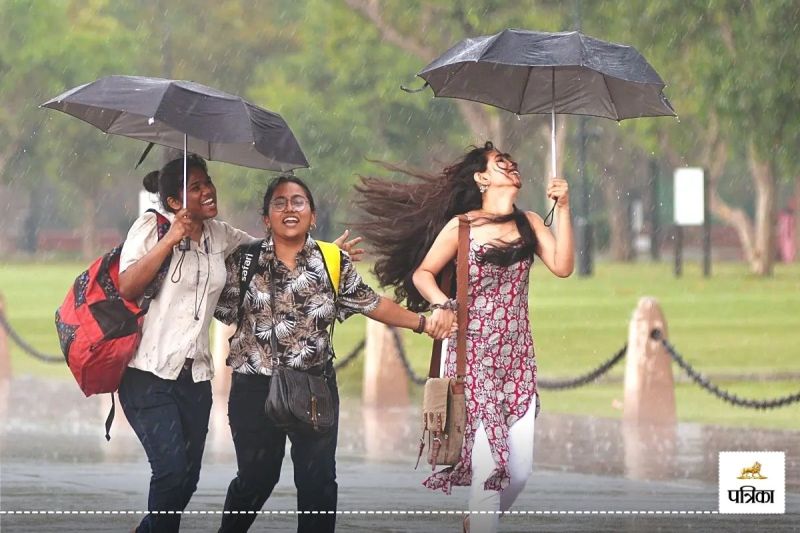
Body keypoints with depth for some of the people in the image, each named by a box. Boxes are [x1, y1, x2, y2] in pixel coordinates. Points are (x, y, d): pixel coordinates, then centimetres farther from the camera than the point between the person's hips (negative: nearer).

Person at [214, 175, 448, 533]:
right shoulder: (244, 260, -3)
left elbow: (370, 303, 7)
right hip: (255, 387, -2)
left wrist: (421, 323, 5)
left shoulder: (334, 262, 1)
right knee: (256, 478, 7)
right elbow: (222, 310, 4)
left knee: (319, 480, 5)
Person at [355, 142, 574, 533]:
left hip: (518, 356, 4)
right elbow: (422, 273, 6)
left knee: (521, 470, -1)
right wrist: (441, 303, -14)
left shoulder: (528, 223, 10)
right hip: (475, 353, -4)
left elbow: (562, 267, -2)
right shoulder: (462, 226, 1)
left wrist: (562, 209, -5)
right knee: (488, 461, -14)